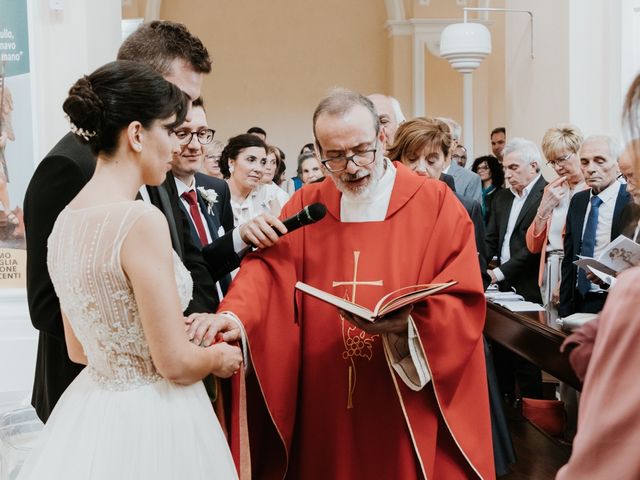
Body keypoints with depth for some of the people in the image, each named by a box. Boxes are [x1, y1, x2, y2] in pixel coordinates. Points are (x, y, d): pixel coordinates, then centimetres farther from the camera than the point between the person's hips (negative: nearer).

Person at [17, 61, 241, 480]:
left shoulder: (67, 219, 2)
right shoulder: (142, 220, -23)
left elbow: (80, 349, 11)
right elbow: (177, 363, -21)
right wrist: (218, 357, 0)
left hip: (90, 416, 8)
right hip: (151, 423, -8)